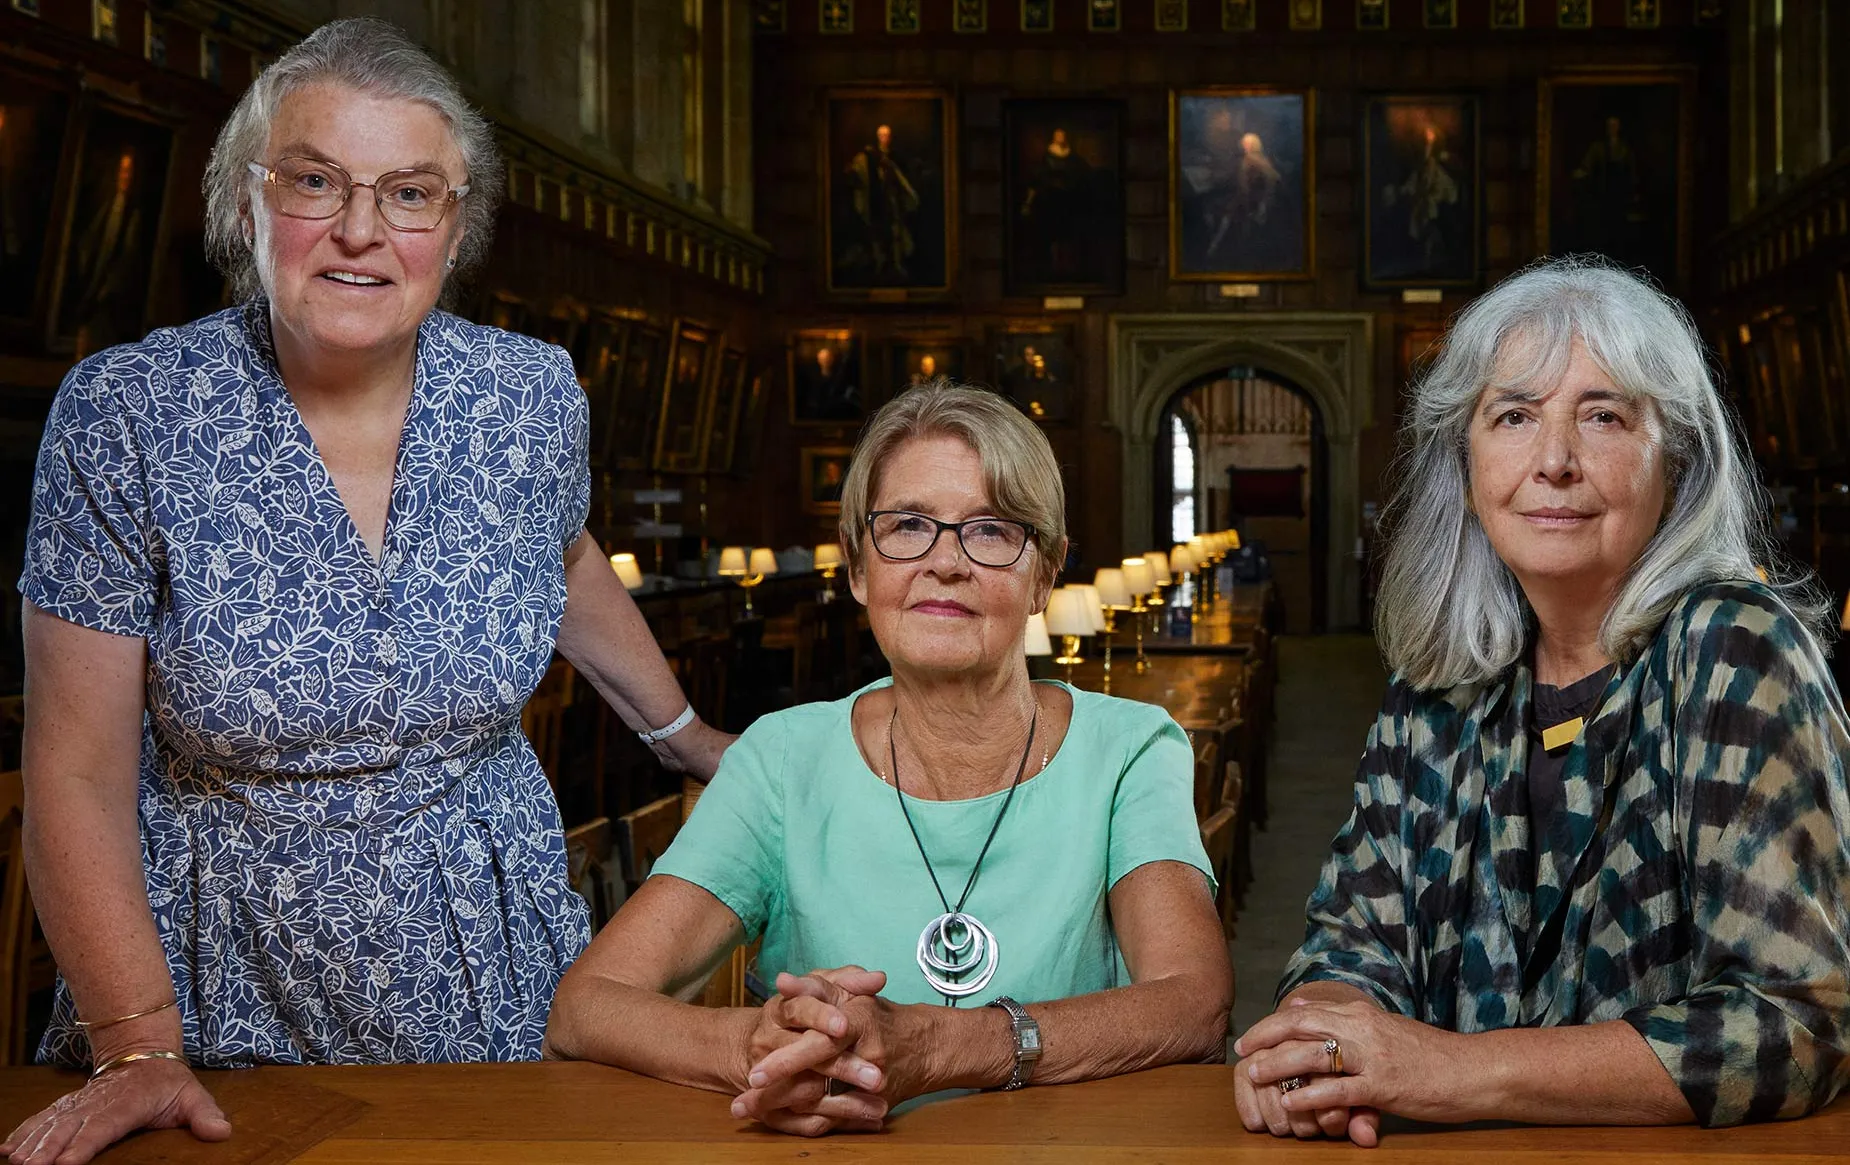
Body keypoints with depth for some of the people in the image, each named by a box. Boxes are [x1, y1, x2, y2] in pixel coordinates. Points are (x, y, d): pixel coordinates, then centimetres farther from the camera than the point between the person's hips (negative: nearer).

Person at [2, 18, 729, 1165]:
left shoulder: (533, 395, -7)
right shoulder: (124, 415, -15)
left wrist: (687, 737, 25)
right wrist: (139, 1050, -18)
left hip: (490, 977, 3)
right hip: (226, 998, -2)